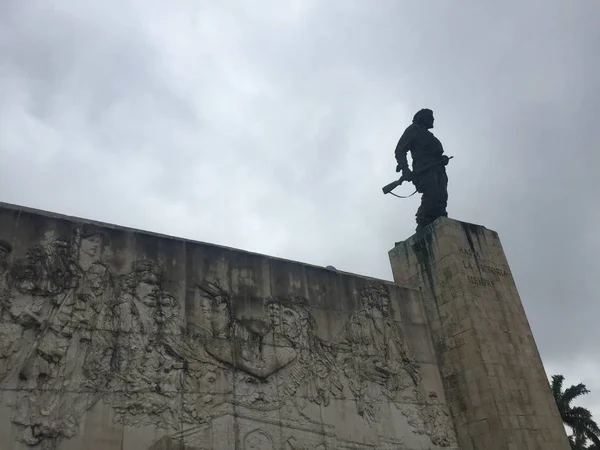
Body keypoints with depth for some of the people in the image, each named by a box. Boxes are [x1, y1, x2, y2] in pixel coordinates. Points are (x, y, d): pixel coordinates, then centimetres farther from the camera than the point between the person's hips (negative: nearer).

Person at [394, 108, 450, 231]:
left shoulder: (428, 135, 39)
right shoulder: (414, 129, 16)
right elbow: (400, 150, 4)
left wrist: (443, 159, 5)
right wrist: (405, 168, -13)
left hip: (437, 169, 7)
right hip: (425, 168, -7)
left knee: (441, 198, -12)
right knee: (431, 195, -27)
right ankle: (423, 229, -30)